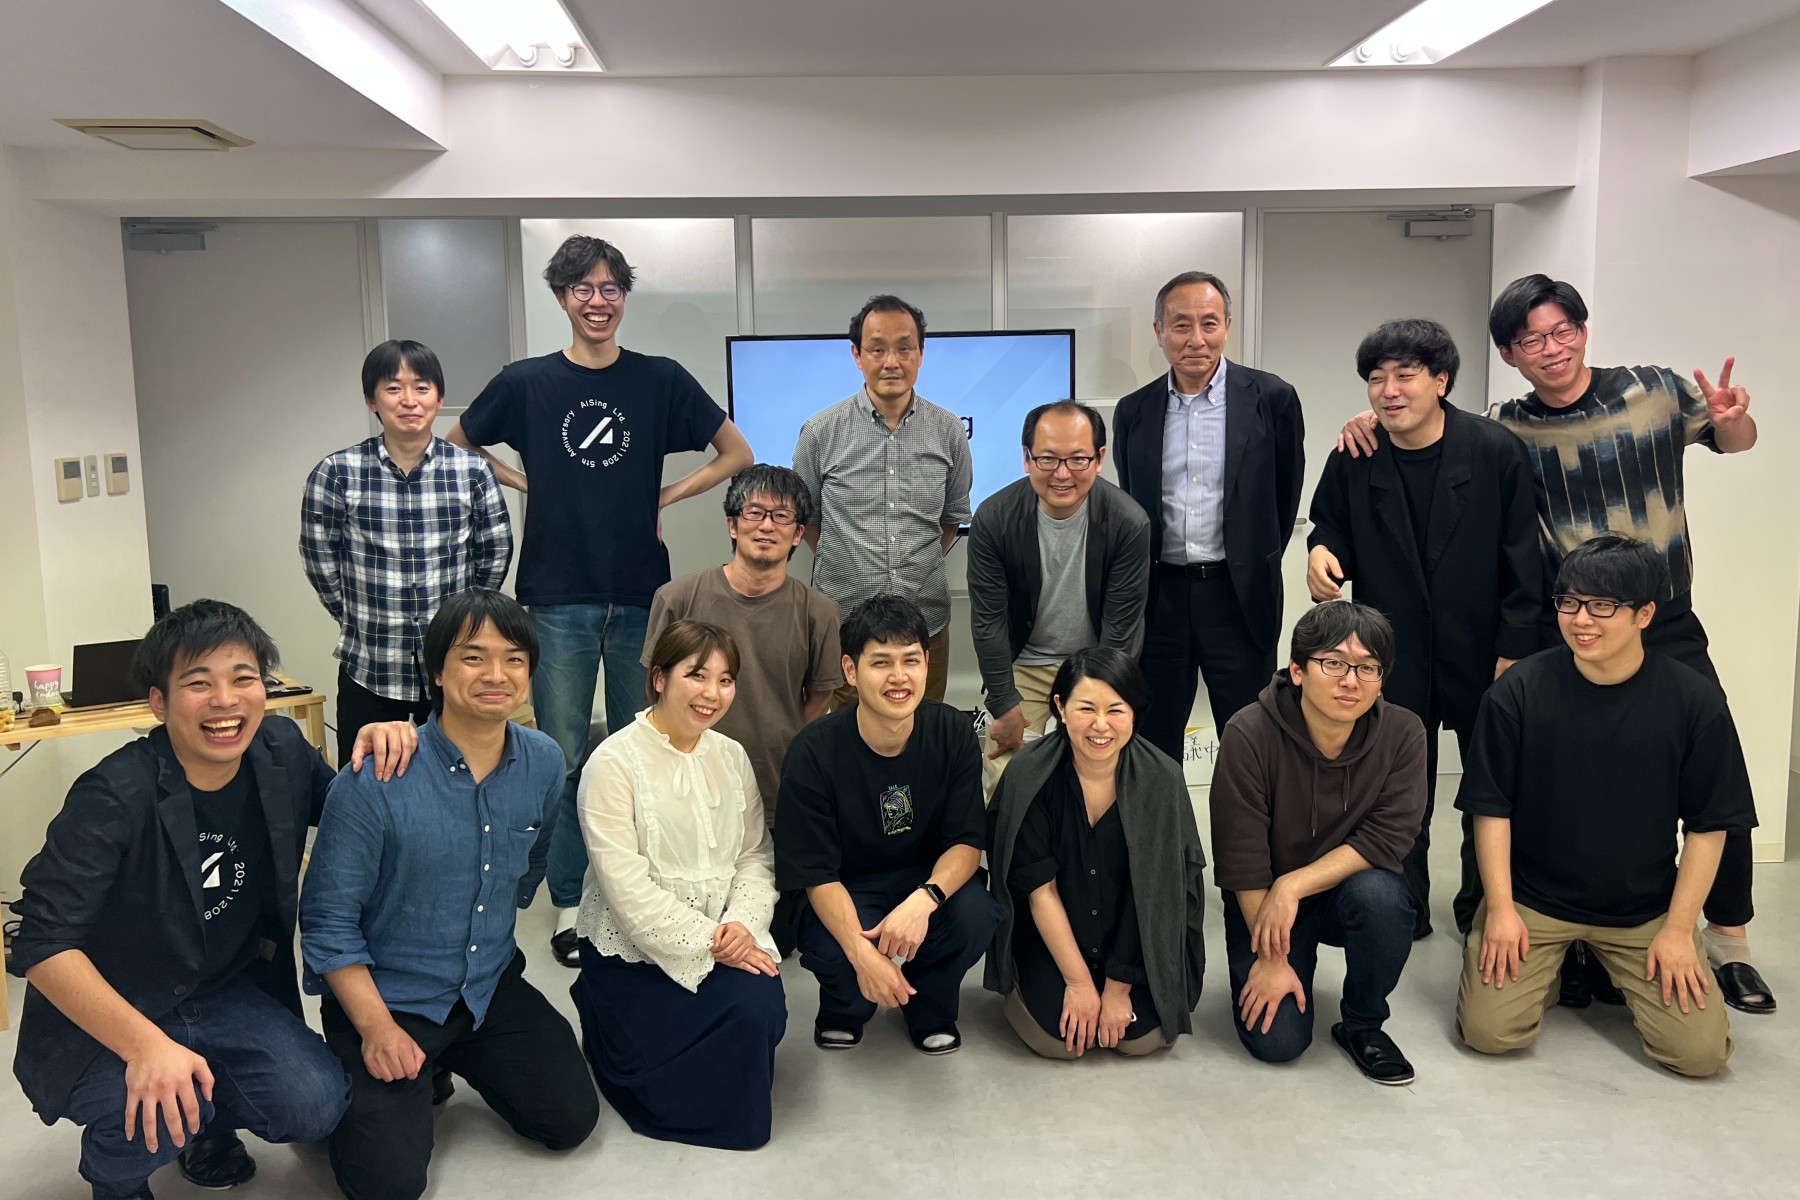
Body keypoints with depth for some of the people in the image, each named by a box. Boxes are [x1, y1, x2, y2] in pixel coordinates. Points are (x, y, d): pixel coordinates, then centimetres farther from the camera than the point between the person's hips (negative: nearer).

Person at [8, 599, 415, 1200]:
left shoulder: (281, 750, -9)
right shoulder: (115, 797, -25)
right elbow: (42, 942, -27)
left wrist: (380, 749, -13)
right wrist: (145, 1045, -40)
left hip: (224, 994, 4)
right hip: (105, 1017, -4)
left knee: (316, 1103, -17)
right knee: (161, 1117, -31)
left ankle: (208, 1122, 17)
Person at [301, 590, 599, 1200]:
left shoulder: (545, 763, -8)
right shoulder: (374, 781, -24)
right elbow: (329, 921, -15)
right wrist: (377, 1027, -18)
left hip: (491, 985, 5)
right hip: (384, 992, -4)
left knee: (572, 1120, 3)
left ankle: (450, 1059, 27)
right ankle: (351, 1087, 19)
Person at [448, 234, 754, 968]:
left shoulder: (661, 380, 2)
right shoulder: (525, 383, 2)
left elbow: (736, 454, 8)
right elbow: (457, 450, 15)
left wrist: (663, 498, 0)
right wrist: (528, 486, 2)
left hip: (642, 596, 1)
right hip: (558, 598, 0)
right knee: (564, 760, 5)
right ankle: (569, 905, 18)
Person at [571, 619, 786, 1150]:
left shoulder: (731, 757, 7)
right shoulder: (614, 762, -13)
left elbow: (755, 854, 5)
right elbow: (626, 886, -18)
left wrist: (742, 922, -14)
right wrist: (706, 941, -19)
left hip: (721, 939, 5)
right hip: (631, 948, -5)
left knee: (763, 1007, -21)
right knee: (746, 1011, -21)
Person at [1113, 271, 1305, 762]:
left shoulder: (1271, 399, -4)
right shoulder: (1133, 412, 4)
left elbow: (1285, 495, 5)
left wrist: (1255, 568, 10)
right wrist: (1139, 586, 13)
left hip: (1239, 597, -2)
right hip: (1159, 597, 3)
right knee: (1153, 740, 12)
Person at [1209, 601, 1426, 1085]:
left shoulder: (1402, 732, -16)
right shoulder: (1249, 735, -22)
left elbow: (1388, 838, -20)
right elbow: (1241, 858, -18)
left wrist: (1293, 886, -27)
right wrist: (1272, 958, -15)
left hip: (1349, 887, 2)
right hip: (1263, 899, -1)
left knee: (1380, 893, -33)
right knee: (1276, 1040, -15)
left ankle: (1363, 1025, -6)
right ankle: (1296, 957, 20)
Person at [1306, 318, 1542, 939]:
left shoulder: (1496, 451, -11)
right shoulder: (1353, 459, -6)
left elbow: (1522, 560, -9)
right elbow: (1332, 527, 8)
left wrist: (1515, 652, -11)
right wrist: (1323, 551, -17)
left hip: (1482, 652, -1)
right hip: (1394, 651, 1)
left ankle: (1484, 907, 31)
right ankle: (1404, 906, 26)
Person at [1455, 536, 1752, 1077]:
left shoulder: (1695, 702, -9)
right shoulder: (1518, 692, -11)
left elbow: (1708, 825, -2)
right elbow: (1492, 808, -5)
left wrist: (1678, 929, -5)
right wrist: (1500, 908, -10)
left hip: (1645, 910, 1)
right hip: (1530, 899, -1)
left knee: (1701, 1051, -8)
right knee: (1488, 1031, -13)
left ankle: (1609, 966, 20)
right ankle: (1548, 960, 19)